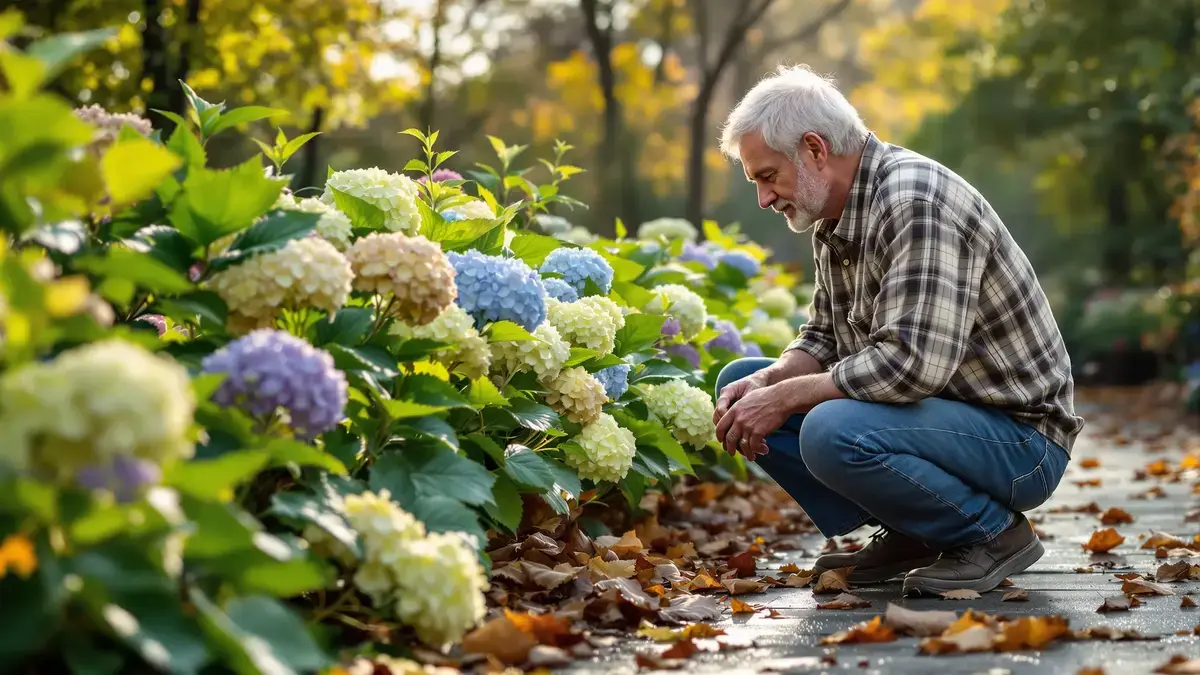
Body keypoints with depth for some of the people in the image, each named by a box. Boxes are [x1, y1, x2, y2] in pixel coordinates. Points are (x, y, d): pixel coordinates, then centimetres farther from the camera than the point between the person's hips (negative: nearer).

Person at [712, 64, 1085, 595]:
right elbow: (825, 338, 15)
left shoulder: (917, 202, -24)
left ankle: (991, 532, -9)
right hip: (935, 413, 10)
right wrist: (768, 382, -6)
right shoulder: (835, 216, 7)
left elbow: (914, 362, -33)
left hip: (1017, 438, -10)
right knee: (740, 382, 6)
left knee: (833, 432, -35)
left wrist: (785, 398, -23)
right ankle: (907, 534, 7)